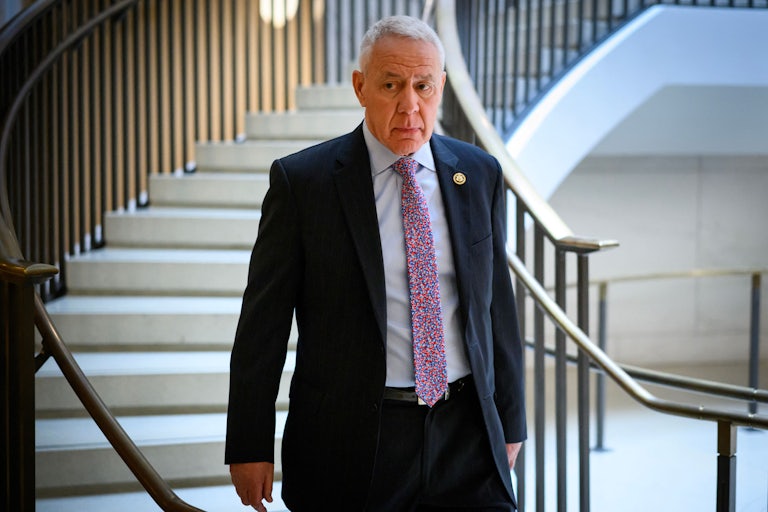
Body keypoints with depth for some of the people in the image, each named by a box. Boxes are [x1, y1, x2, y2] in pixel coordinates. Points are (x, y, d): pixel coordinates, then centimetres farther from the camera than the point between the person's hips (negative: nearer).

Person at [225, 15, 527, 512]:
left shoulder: (480, 174, 5)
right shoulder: (301, 180, -5)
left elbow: (497, 303, 11)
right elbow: (263, 322, -3)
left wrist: (509, 422, 14)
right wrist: (249, 446, -4)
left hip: (466, 435, 3)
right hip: (351, 443, -2)